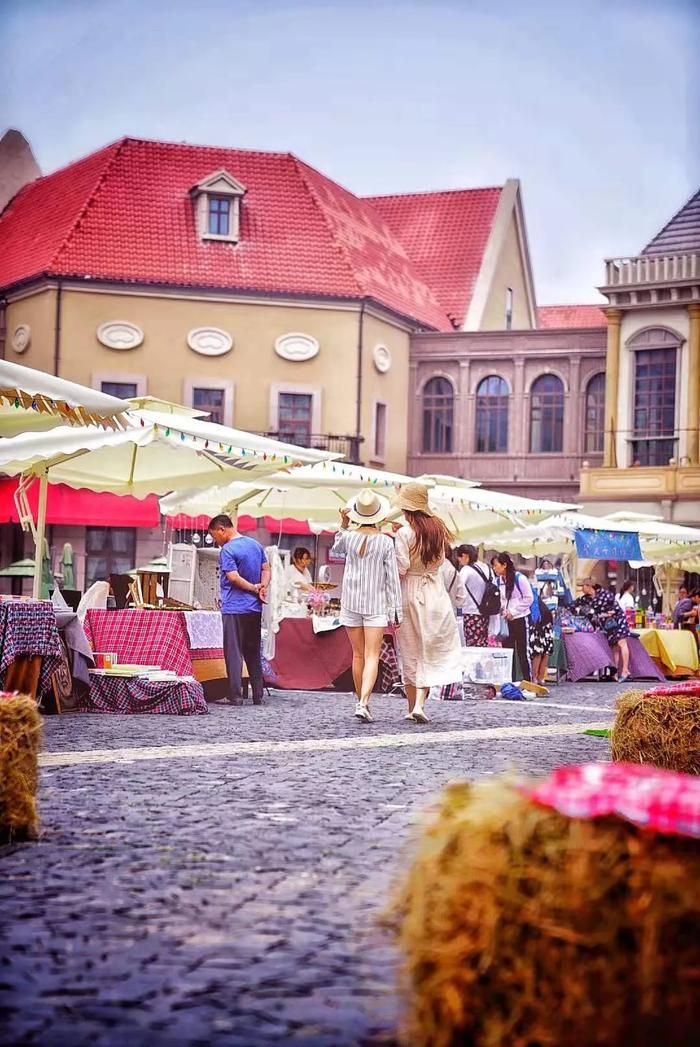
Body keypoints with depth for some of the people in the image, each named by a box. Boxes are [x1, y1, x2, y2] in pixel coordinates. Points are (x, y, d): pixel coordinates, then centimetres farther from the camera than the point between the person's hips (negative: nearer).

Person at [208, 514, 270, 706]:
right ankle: (258, 696, 14)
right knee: (253, 653, 13)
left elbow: (233, 577, -19)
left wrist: (254, 588, -7)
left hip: (234, 609, -7)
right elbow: (266, 569, 11)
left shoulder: (227, 550, -12)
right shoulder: (256, 545, 12)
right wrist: (262, 587, -4)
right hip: (255, 608, 7)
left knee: (234, 653, -2)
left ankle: (236, 696, -4)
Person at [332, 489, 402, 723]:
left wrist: (344, 524, 12)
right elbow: (392, 578, -5)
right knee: (372, 657, -4)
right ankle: (363, 703, -20)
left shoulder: (349, 537, -3)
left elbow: (336, 550, 22)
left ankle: (361, 702, 22)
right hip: (376, 604, -2)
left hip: (351, 602, 2)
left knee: (358, 655, 13)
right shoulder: (386, 542, -7)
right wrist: (396, 610, 0)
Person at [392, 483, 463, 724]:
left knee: (410, 652, 9)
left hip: (409, 594, -3)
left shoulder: (405, 533, -13)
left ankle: (412, 707, 14)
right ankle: (419, 703, -6)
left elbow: (401, 569, -17)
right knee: (430, 651, 8)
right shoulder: (437, 529, 2)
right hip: (435, 594, 3)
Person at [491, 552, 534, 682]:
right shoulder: (499, 580, 4)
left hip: (520, 619, -6)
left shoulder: (519, 578, -14)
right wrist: (500, 609, -5)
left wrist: (513, 611, -14)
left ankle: (528, 680, 9)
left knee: (523, 651, 0)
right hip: (506, 620, 6)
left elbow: (529, 598, -12)